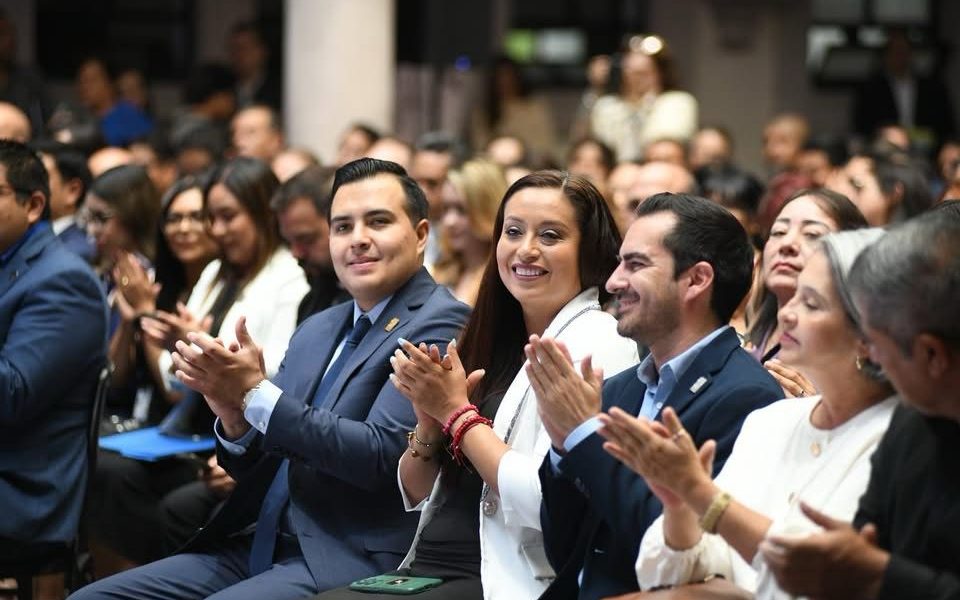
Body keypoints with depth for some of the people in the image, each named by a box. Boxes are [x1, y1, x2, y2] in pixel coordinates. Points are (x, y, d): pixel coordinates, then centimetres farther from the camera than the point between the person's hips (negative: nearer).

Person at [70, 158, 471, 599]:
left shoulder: (438, 326, -6)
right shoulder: (317, 331, 18)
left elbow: (381, 454, -18)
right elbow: (251, 462, 16)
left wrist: (255, 392, -17)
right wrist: (233, 413, -6)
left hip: (349, 563, -8)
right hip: (264, 546, 8)